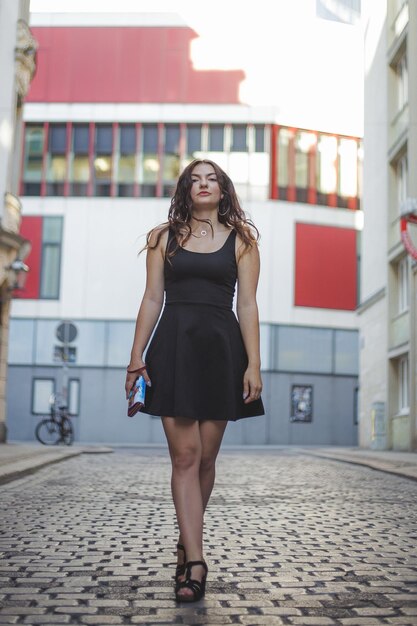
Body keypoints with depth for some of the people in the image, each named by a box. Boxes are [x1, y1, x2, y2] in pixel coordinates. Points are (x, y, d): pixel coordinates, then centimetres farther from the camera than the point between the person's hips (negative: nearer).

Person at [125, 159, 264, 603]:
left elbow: (247, 305, 3)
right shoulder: (164, 237, 11)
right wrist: (137, 356, 1)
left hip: (221, 348, 1)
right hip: (174, 347, 0)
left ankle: (186, 544, 23)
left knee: (205, 457, 4)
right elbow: (152, 299, 8)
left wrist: (253, 364, -4)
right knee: (185, 455, -7)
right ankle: (195, 562, -7)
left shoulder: (242, 240, 8)